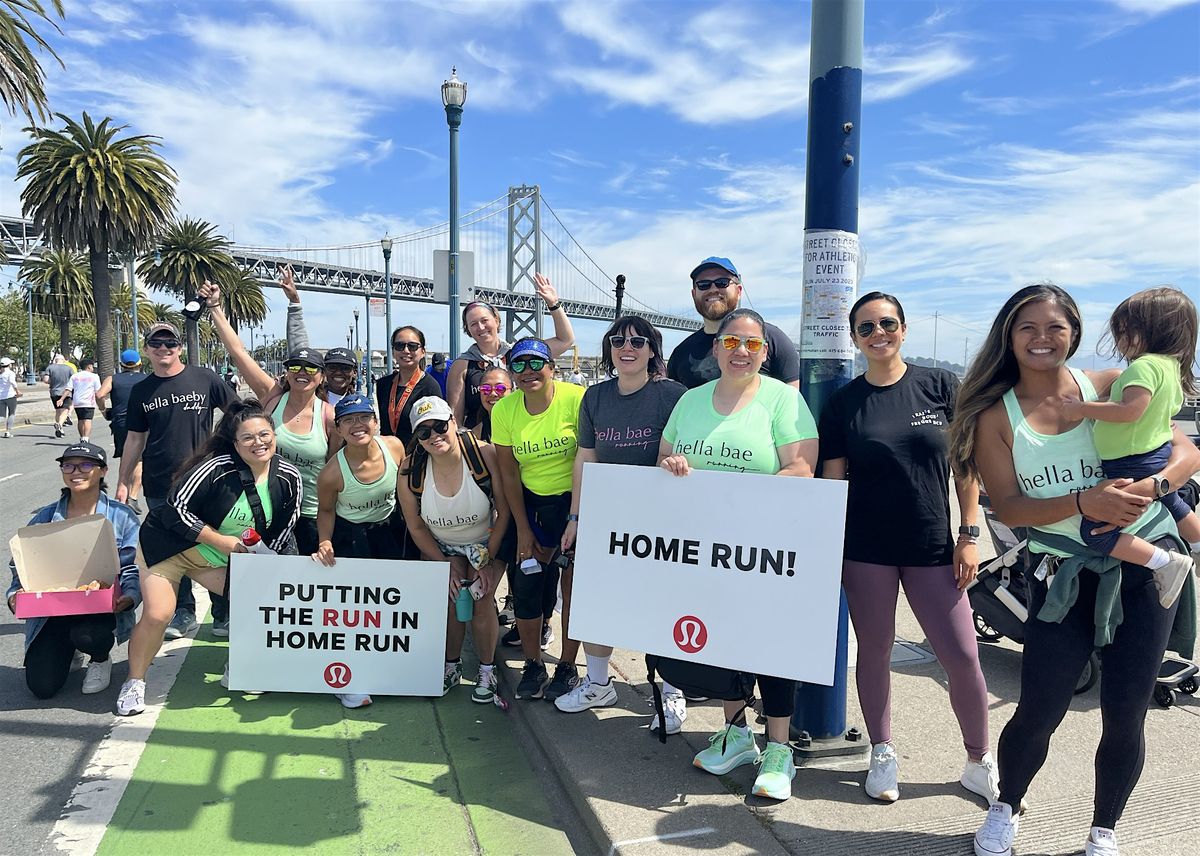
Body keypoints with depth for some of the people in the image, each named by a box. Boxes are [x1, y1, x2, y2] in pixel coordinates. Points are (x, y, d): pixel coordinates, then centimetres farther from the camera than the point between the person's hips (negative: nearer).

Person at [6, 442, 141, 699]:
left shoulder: (121, 517, -1)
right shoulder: (45, 518, 10)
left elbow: (134, 568, -5)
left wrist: (130, 596, -25)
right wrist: (15, 595, -10)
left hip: (102, 608, -3)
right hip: (51, 611, 3)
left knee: (86, 635, -37)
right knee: (41, 686, -10)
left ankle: (101, 659, 4)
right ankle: (67, 650, 27)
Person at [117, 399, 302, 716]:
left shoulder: (289, 479, -11)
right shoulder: (217, 468, -27)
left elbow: (281, 533, 1)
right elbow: (177, 508, -24)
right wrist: (220, 540, -24)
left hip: (223, 559, 5)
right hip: (169, 546, -5)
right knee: (157, 614, -16)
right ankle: (134, 683, 10)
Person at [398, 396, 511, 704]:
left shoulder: (485, 454, -26)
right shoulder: (410, 470, -19)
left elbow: (505, 510, -17)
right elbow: (416, 527, -6)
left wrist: (487, 560, -15)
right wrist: (444, 566, -8)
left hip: (487, 542, -1)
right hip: (440, 546, 2)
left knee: (481, 601, -14)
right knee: (450, 598, -14)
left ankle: (487, 671, 7)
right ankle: (452, 666, 11)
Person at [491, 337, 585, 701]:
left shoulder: (576, 398, -16)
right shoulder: (504, 409, -5)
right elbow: (509, 473, -1)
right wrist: (523, 529, -2)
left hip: (575, 499, -3)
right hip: (532, 503, 3)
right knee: (526, 584, 1)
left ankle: (567, 667, 18)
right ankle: (533, 665, 19)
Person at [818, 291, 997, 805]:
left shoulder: (940, 386, 1)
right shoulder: (843, 402, 1)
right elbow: (833, 479, 3)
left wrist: (969, 535, -2)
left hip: (933, 548, 0)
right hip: (865, 550, 0)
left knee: (963, 657, 0)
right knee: (874, 652, 10)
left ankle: (980, 763, 23)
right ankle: (882, 754, 29)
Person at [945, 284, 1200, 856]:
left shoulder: (1111, 387, 1)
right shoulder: (994, 416, -2)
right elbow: (1009, 507, -10)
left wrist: (1149, 486, -23)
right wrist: (1084, 502, -25)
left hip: (1143, 566, 1)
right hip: (1064, 576, -1)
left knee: (1124, 718, 4)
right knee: (1039, 712, 1)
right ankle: (1005, 810, 32)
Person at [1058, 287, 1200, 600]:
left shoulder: (1145, 365, -23)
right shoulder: (1172, 366, 8)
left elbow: (1131, 410, -36)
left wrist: (1082, 408, -28)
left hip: (1133, 466, -11)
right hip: (1160, 460, 11)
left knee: (1095, 532, -12)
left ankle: (1167, 563, -8)